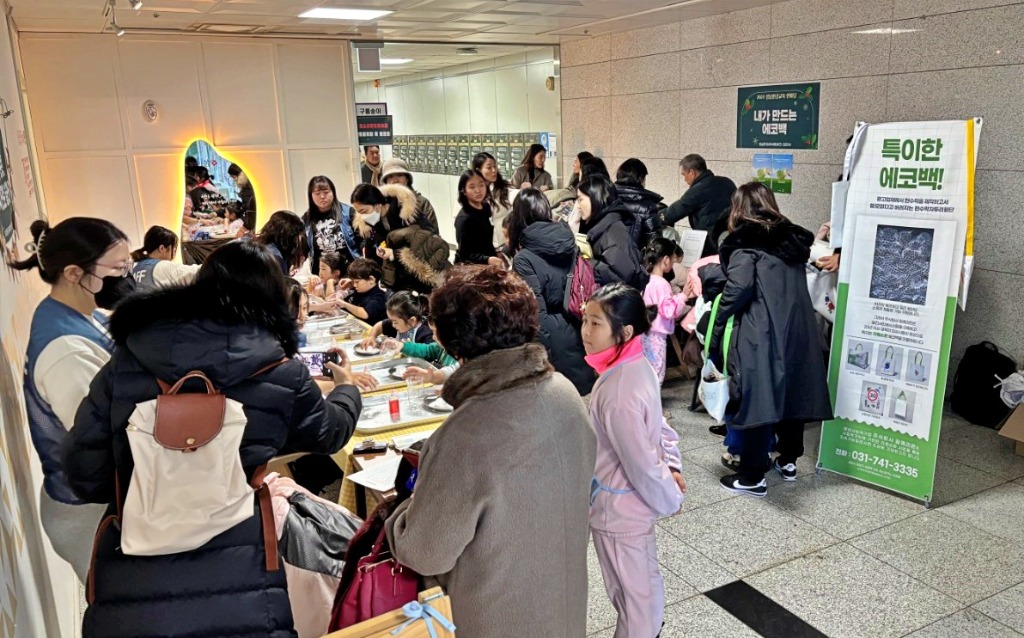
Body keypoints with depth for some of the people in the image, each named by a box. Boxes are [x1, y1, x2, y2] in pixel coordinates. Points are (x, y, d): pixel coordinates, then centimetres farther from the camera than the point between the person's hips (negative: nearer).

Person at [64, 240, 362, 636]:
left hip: (127, 590, 4)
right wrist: (347, 387, 38)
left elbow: (84, 473, 6)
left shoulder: (126, 361, 1)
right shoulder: (280, 373, -3)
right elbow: (329, 432, 16)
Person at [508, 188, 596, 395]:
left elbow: (536, 311, -18)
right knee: (582, 393, 16)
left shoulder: (524, 258, -13)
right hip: (579, 332, 5)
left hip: (552, 337, -5)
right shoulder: (572, 245, 3)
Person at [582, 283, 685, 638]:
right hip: (634, 500, 9)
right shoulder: (637, 366, -4)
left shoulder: (617, 391, -32)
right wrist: (672, 466, 1)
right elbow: (657, 425, 7)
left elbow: (641, 461, -26)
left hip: (618, 506, -9)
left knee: (629, 590, 15)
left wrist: (669, 500, -12)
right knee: (643, 579, 28)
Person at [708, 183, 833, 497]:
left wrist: (717, 331, -12)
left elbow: (738, 287, -18)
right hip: (797, 331, 7)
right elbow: (795, 290, 12)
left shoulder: (745, 243, -5)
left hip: (760, 334, -7)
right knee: (790, 393, 19)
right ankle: (788, 460, 34)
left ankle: (753, 478, 6)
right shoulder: (793, 240, 16)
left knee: (756, 399, -1)